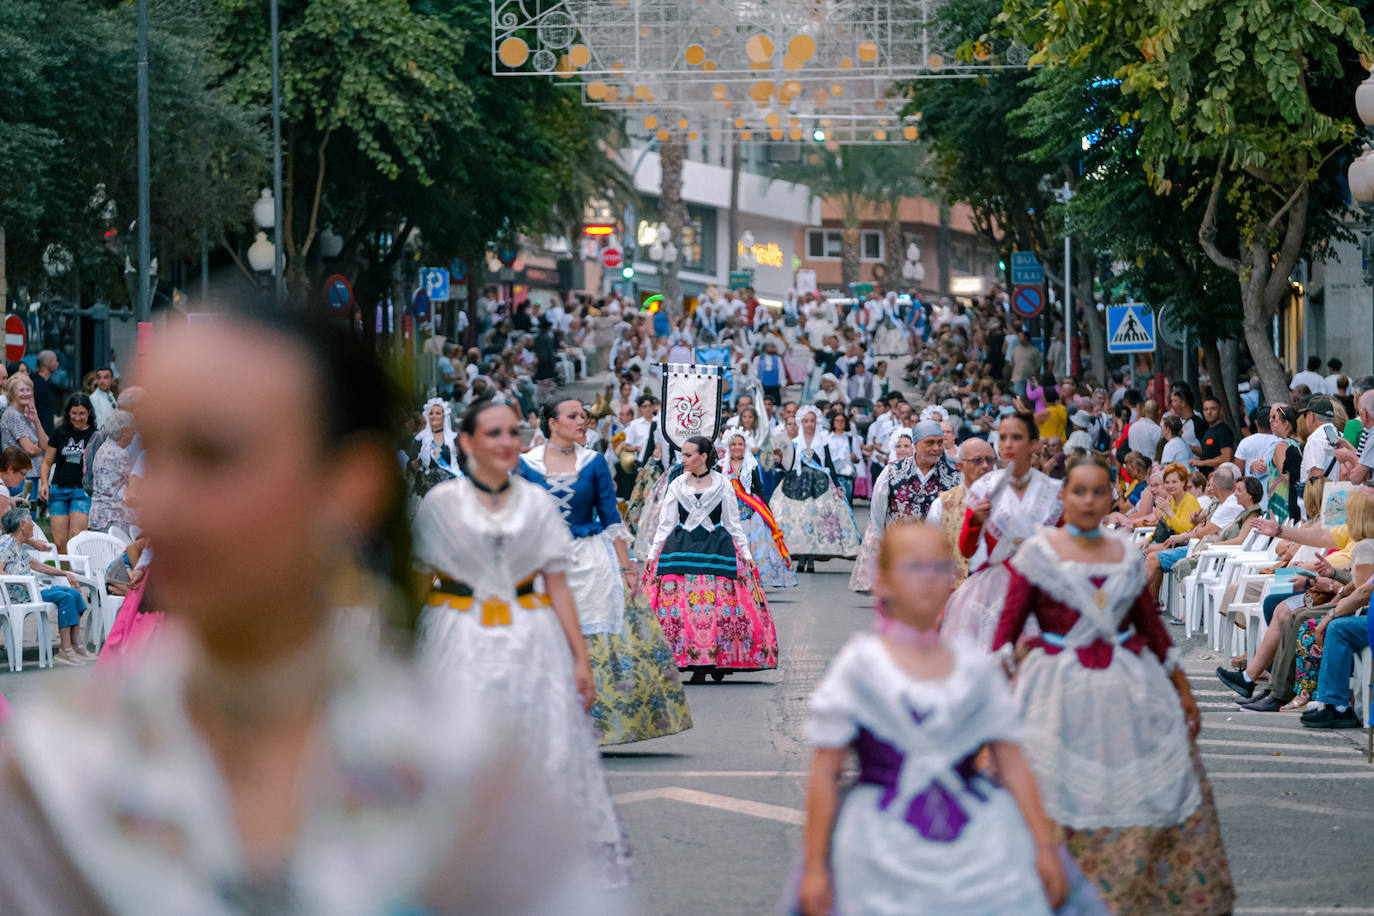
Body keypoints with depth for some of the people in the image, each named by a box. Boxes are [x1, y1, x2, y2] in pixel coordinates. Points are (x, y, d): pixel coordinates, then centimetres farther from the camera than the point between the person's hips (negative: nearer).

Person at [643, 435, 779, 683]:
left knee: (719, 603, -10)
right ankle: (696, 665, -7)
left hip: (717, 550, -1)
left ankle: (719, 662, -1)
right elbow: (665, 524, 12)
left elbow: (734, 523, 11)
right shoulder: (677, 486, 10)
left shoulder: (723, 485, 6)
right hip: (681, 550, 1)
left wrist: (746, 553, 9)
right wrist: (653, 554, 8)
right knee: (685, 605, -10)